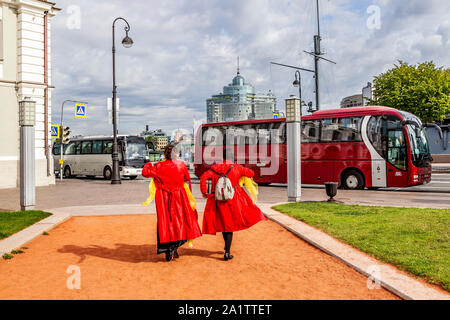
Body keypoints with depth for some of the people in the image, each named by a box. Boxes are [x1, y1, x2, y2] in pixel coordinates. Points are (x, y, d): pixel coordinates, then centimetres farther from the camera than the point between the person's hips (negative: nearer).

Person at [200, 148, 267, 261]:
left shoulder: (215, 168, 1)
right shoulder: (237, 168, -3)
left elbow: (203, 177, -10)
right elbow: (251, 173, 5)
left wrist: (204, 192, -1)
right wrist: (242, 172, 25)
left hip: (219, 202, 2)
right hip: (233, 201, -2)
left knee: (224, 224, 17)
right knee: (230, 226, 5)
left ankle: (227, 247, 32)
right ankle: (227, 252, -1)